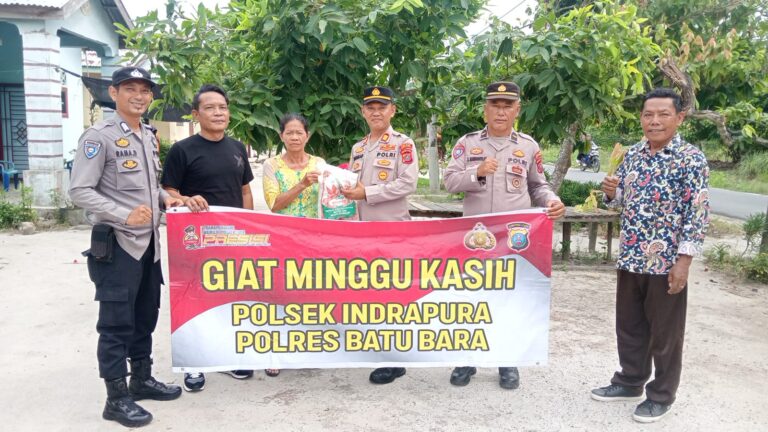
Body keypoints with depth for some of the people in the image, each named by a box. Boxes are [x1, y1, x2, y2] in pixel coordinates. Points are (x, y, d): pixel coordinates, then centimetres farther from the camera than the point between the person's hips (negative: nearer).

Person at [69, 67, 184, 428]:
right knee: (116, 322, 1)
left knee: (145, 316, 17)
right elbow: (79, 191, -15)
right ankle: (116, 398, 12)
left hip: (149, 242, 8)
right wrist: (125, 215, -24)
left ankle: (142, 380, 32)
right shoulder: (99, 136, -11)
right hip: (116, 244, -8)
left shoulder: (148, 137, 13)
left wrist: (164, 198, 4)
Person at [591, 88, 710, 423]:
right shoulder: (633, 154, 8)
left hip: (666, 261, -6)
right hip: (630, 258, 6)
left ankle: (661, 395, 25)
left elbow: (698, 213, -12)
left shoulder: (691, 158, -10)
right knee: (629, 325, 17)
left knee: (665, 332, 8)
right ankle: (630, 382, 35)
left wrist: (684, 260, -17)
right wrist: (611, 192, -6)